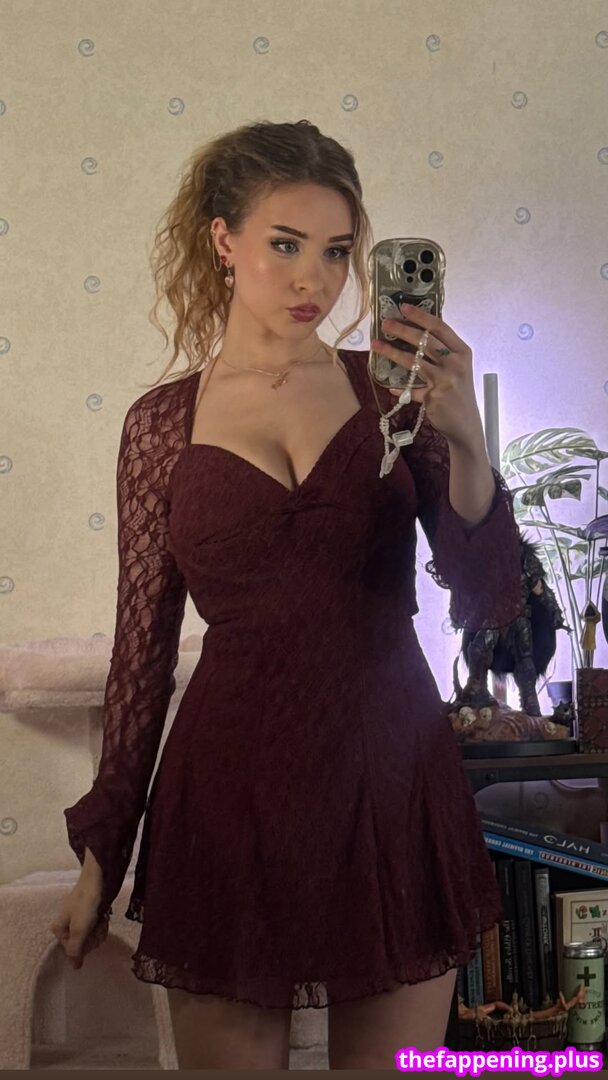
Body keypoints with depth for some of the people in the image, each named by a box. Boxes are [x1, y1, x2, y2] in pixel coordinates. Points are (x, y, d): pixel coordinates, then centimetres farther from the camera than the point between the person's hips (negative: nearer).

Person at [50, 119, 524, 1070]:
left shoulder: (393, 391, 1)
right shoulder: (162, 423, 1)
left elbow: (490, 606, -5)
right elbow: (143, 644, 5)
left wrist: (466, 443, -22)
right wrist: (101, 853, 9)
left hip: (392, 779, 1)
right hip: (232, 787, 0)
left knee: (393, 1058, 14)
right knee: (229, 1055, 13)